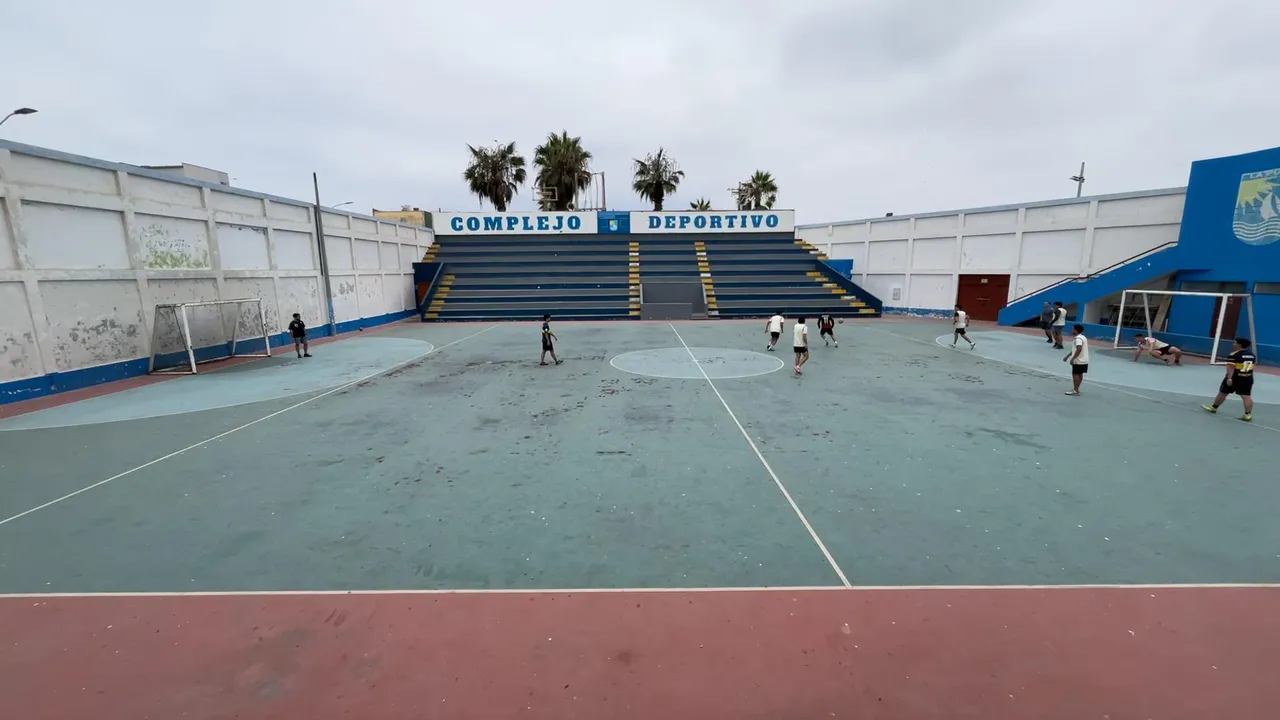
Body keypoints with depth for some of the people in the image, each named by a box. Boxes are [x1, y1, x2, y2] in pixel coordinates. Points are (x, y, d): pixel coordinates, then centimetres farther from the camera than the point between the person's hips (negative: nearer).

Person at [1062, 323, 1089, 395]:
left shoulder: (1078, 338, -17)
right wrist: (1067, 356, 25)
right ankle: (1076, 389, 25)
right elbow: (1075, 349, 22)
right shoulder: (1083, 337, 16)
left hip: (1078, 360, -10)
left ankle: (1075, 390, -4)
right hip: (1084, 360, 10)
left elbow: (1079, 349, -29)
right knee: (1079, 374, 16)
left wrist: (1072, 358, -28)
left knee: (1075, 374, -5)